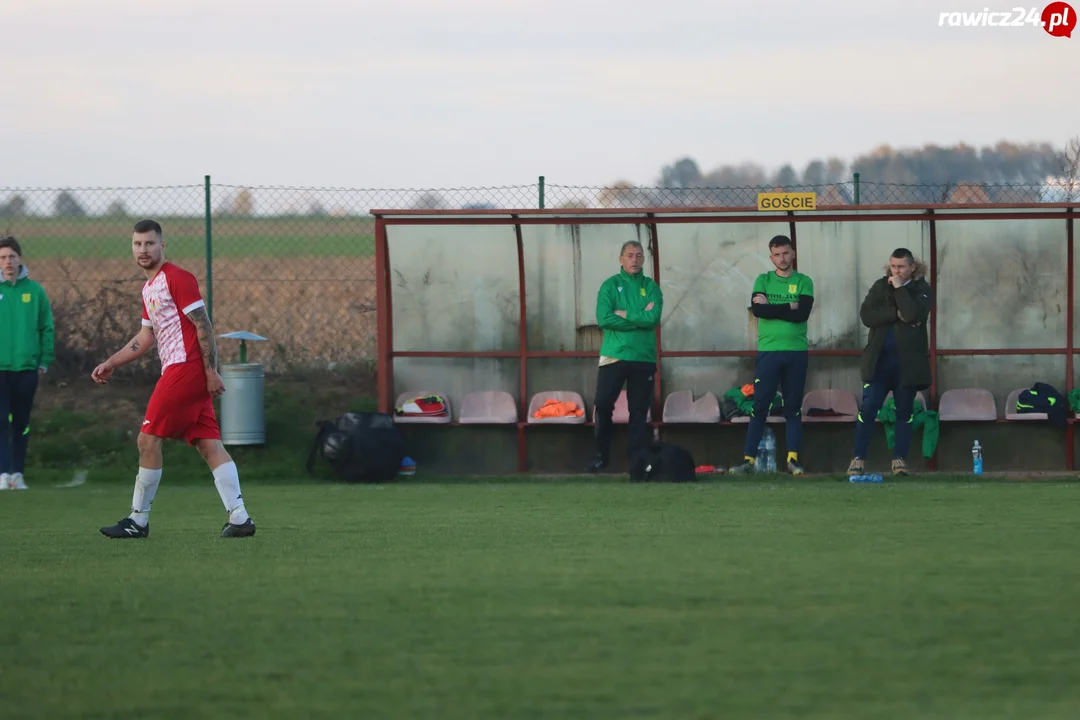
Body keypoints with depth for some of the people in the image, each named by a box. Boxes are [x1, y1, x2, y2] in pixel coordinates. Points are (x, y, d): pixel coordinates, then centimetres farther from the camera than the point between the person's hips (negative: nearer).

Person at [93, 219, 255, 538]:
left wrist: (211, 372, -17)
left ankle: (138, 520, 3)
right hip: (175, 372, 9)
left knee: (148, 440, -4)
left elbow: (203, 326, -13)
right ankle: (239, 518, -3)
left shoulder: (177, 278, -10)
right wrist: (110, 364, 24)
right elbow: (145, 338, 27)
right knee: (209, 445, 3)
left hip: (184, 369, -9)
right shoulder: (149, 289, 19)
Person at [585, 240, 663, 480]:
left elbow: (653, 318, -9)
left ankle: (637, 464, 4)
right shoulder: (610, 286, 4)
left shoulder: (651, 288, 7)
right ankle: (601, 454, 9)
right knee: (603, 405, -7)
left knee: (639, 411, 2)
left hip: (643, 358, 1)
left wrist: (624, 314, -8)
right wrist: (639, 319, -10)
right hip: (614, 355, -1)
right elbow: (604, 319, -11)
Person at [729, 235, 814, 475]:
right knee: (759, 406, -2)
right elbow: (758, 310, -10)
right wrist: (789, 307, -11)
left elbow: (802, 314, -11)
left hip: (797, 352, 0)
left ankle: (793, 458, 6)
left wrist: (771, 307, -9)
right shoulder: (763, 280, 7)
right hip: (768, 351, 0)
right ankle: (748, 459, -2)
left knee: (793, 407, 4)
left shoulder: (804, 282, 4)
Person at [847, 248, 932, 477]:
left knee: (904, 411, 4)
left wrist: (899, 288, -13)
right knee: (868, 409, -4)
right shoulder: (880, 287, 8)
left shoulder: (922, 290, 1)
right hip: (879, 359, 1)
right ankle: (858, 458, 0)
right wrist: (896, 314, -15)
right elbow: (867, 316, -6)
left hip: (908, 361, -1)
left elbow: (913, 314, -19)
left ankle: (900, 459, 11)